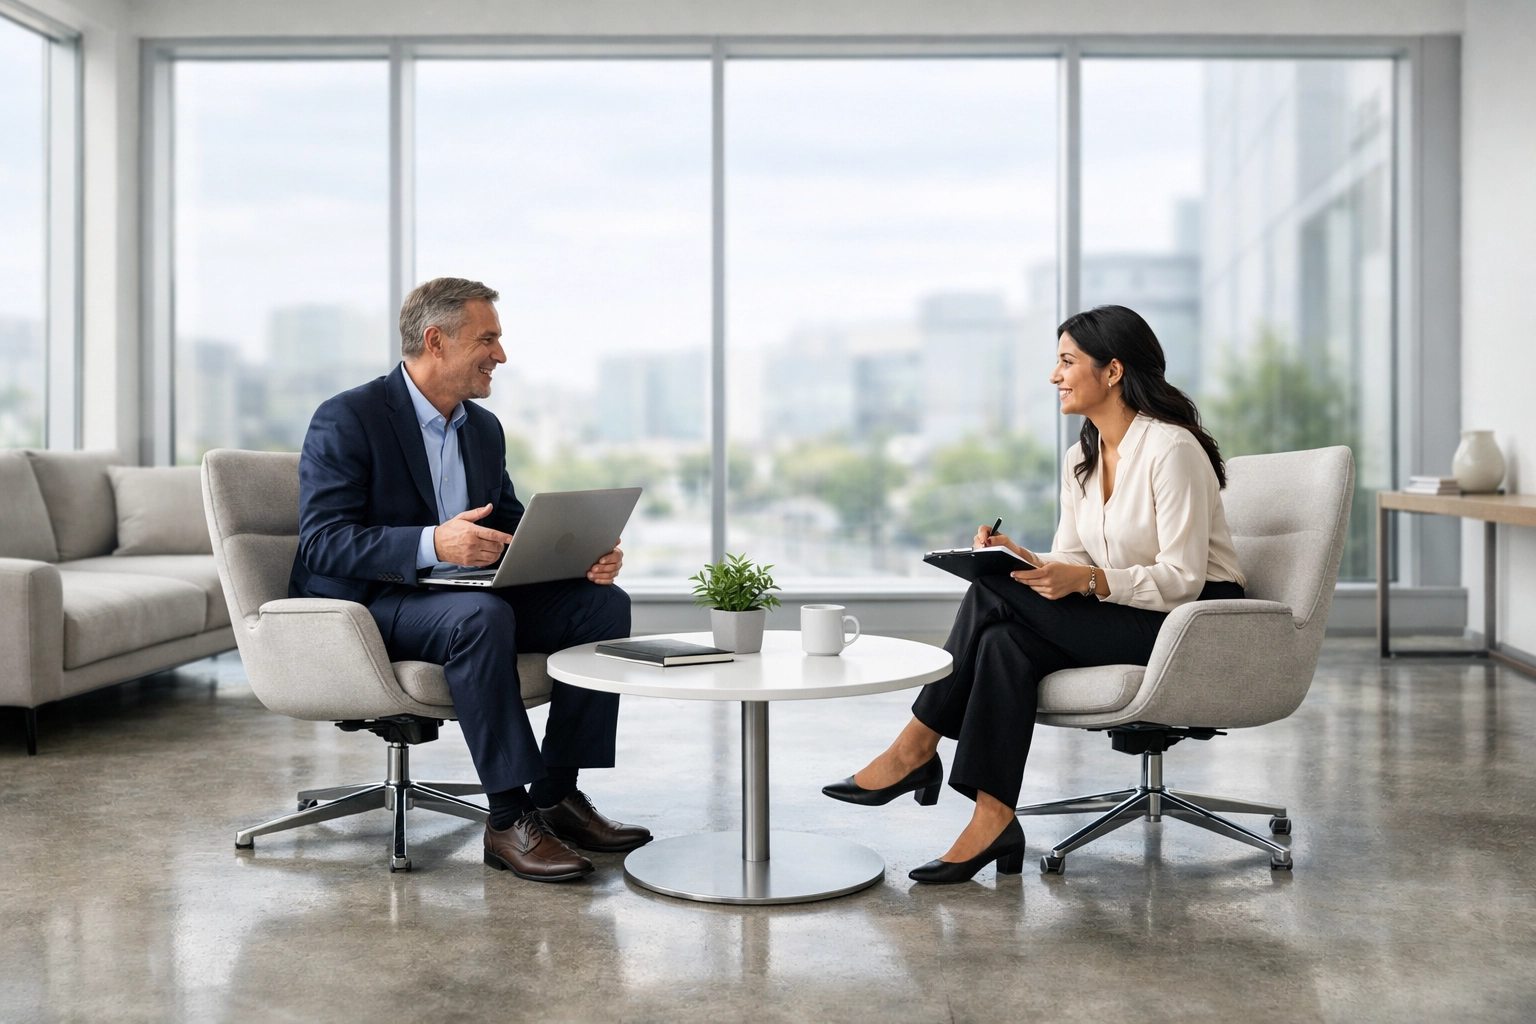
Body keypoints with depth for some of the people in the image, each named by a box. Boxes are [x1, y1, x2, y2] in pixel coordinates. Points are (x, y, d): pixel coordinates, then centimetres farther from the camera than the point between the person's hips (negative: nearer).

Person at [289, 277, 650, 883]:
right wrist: (432, 544, -35)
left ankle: (557, 795, -9)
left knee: (603, 603, -11)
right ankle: (508, 821, -28)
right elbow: (321, 543, -20)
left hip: (466, 597, 8)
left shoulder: (484, 428, 12)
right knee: (481, 617, -37)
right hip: (367, 607, -7)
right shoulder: (346, 420, -11)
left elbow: (514, 527, 14)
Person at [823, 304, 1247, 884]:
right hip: (1124, 619, 8)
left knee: (997, 596, -22)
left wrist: (1087, 579, -31)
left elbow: (1183, 580, -20)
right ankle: (992, 821, -23)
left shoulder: (1172, 449, -17)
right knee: (1005, 641, -23)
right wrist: (1019, 557, -12)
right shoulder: (1080, 460, 8)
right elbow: (1070, 563, 8)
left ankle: (914, 750, -13)